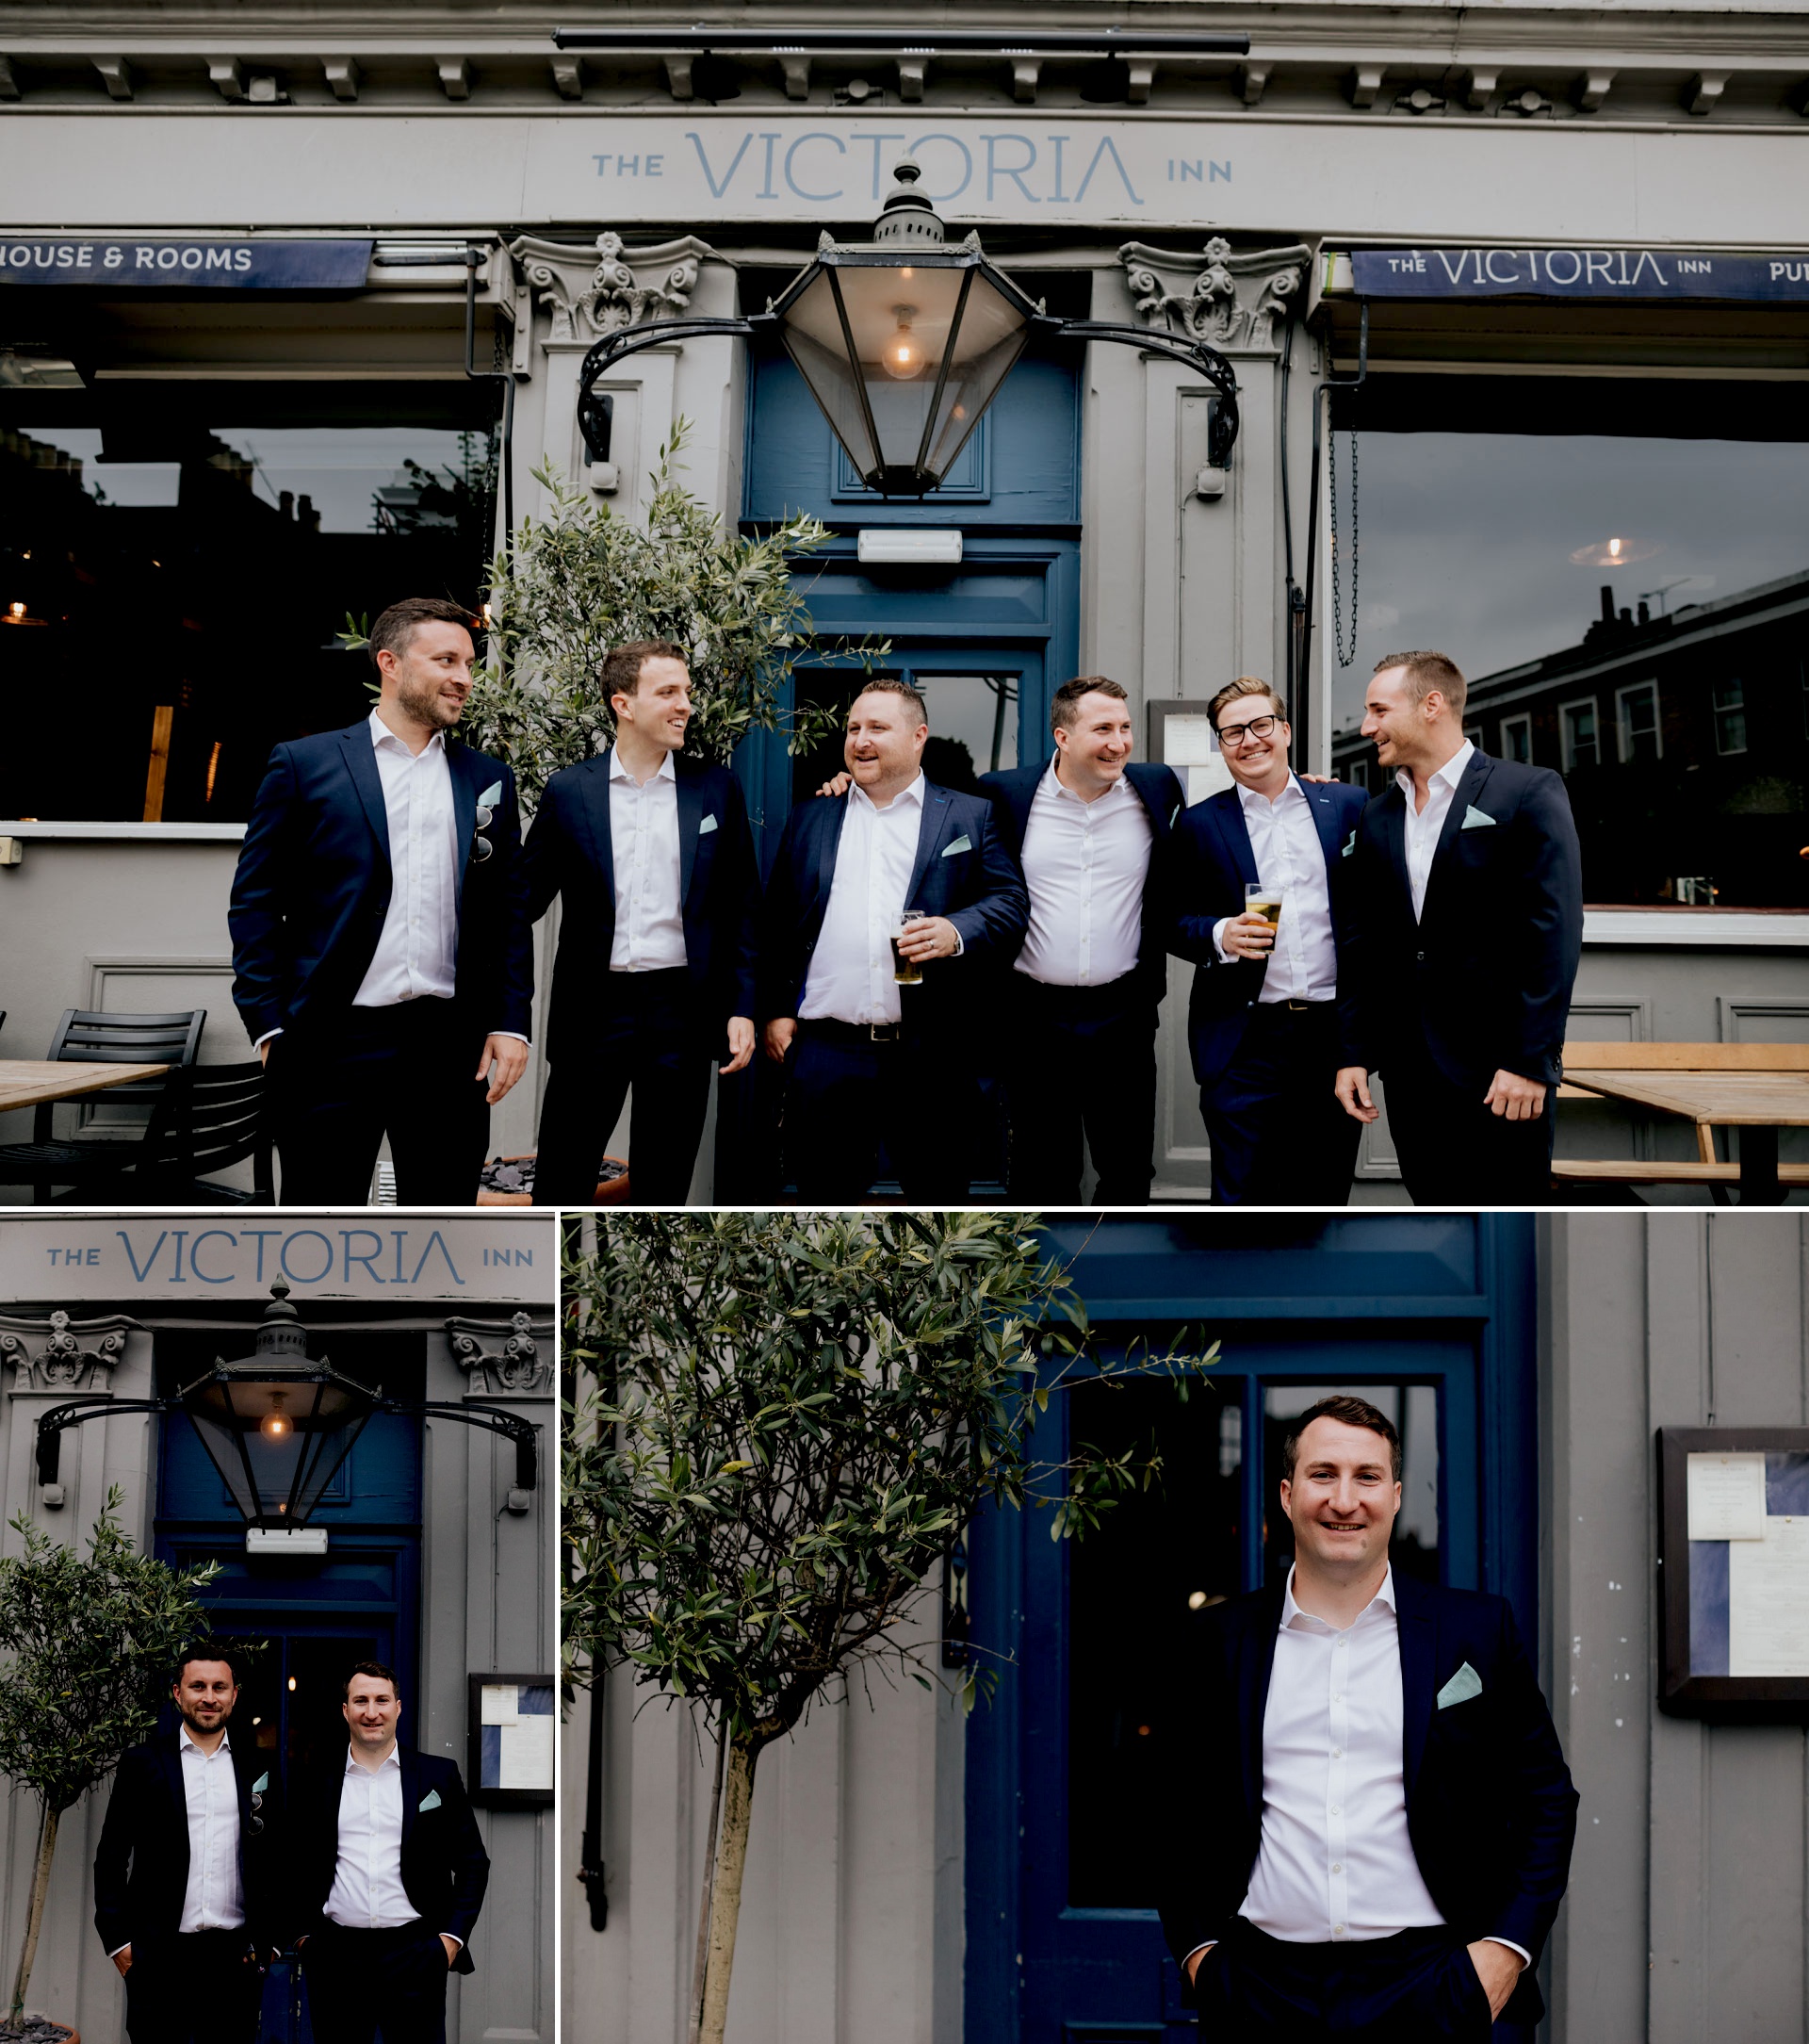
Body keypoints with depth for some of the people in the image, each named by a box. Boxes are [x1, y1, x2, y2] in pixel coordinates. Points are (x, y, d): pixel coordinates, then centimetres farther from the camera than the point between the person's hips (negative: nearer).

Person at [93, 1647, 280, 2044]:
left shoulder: (257, 1767, 8)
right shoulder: (142, 1764, 3)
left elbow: (274, 1857, 9)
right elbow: (110, 1859, 3)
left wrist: (269, 1939, 4)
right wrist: (118, 1938, -3)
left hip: (236, 1954, 1)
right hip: (159, 1954, -1)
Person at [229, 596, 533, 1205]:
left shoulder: (488, 779, 13)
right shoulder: (305, 765, 3)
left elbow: (509, 910, 13)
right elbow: (255, 903, 2)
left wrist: (510, 1023, 3)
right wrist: (269, 1027, -5)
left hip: (451, 1044, 3)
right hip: (333, 1042, -3)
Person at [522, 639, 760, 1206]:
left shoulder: (717, 789, 5)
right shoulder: (568, 791, 2)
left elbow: (741, 909, 7)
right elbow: (527, 898, 4)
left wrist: (742, 1009, 0)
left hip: (683, 1011, 1)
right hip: (594, 1010, -1)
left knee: (662, 1191, 9)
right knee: (559, 1187, 2)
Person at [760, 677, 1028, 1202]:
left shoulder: (970, 817, 8)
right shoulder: (809, 819, 15)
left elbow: (1011, 902, 2)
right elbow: (776, 922, 15)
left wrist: (956, 932, -17)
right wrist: (774, 1010, 7)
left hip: (931, 1056, -1)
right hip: (826, 1053, 2)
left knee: (939, 1194, 5)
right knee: (823, 1192, 5)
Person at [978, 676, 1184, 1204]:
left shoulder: (1158, 789, 3)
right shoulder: (1006, 793, -3)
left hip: (1124, 1016, 2)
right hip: (1036, 1017, -1)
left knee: (1129, 1170, 10)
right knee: (1041, 1171, 8)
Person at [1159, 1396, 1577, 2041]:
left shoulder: (1477, 1631, 3)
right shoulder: (1223, 1639, 6)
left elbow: (1545, 1800, 6)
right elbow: (1179, 1806, 13)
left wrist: (1507, 1947, -3)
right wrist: (1195, 1947, 3)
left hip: (1425, 1988, -1)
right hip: (1263, 1991, 1)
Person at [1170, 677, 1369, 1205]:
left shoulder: (1348, 806, 8)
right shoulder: (1198, 825, 5)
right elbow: (1174, 923, 5)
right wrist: (1220, 935, -15)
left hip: (1336, 1036, 2)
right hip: (1246, 1042, -1)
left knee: (1325, 1196, 9)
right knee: (1242, 1198, -1)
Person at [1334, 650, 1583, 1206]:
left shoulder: (1528, 792, -5)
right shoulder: (1378, 817, 13)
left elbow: (1555, 933, -10)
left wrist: (1529, 1061, -16)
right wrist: (1356, 1055, 7)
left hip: (1500, 1069, -5)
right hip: (1410, 1071, 5)